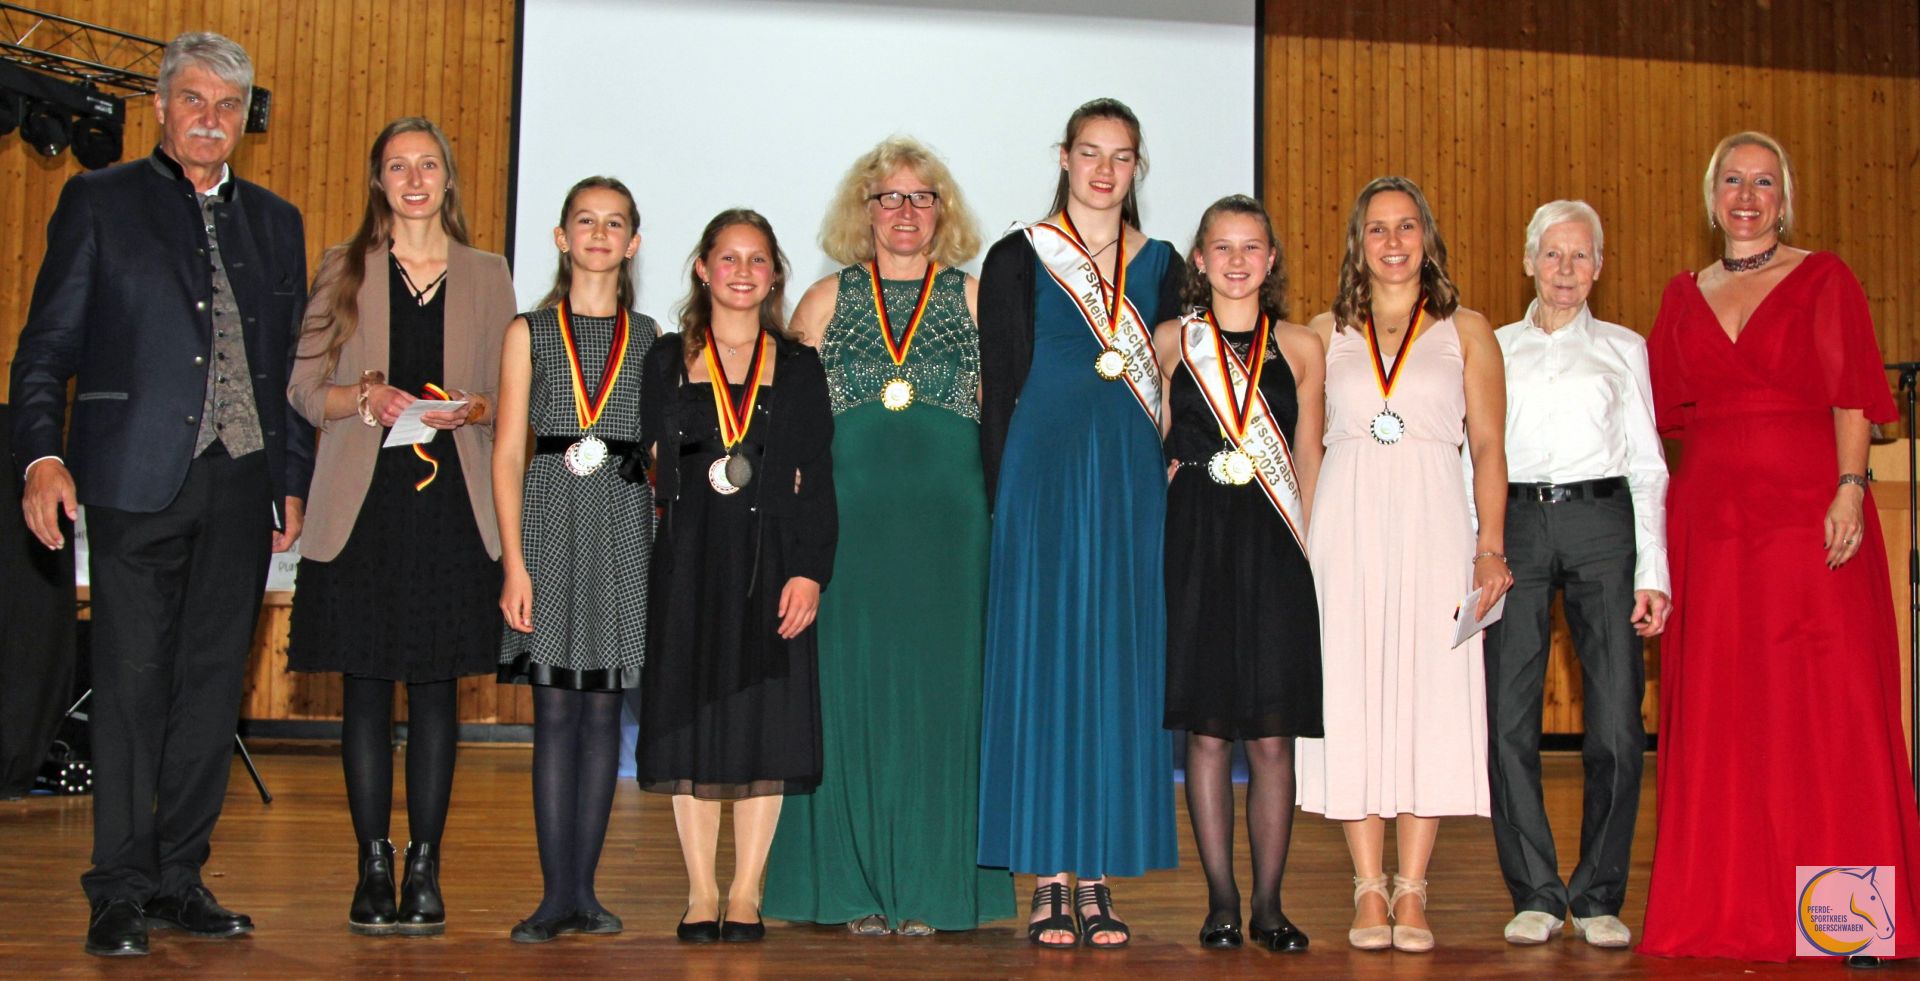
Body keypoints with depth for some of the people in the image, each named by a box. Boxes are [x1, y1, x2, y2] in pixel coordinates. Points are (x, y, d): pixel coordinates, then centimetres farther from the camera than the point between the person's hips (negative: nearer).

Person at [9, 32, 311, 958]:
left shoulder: (275, 221, 17)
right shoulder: (98, 202, 6)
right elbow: (47, 344, 1)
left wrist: (293, 481, 12)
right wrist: (41, 453, -12)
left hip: (240, 488, 4)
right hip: (138, 480, -4)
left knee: (212, 683, 6)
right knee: (131, 682, -3)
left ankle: (180, 878, 16)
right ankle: (120, 890, 5)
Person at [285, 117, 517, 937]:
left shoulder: (487, 276, 12)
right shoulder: (344, 270, 10)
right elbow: (304, 388, 6)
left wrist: (470, 408, -10)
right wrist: (366, 398, -13)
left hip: (453, 505, 0)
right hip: (363, 504, 0)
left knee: (437, 685, 1)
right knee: (366, 685, 0)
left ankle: (425, 869, 7)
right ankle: (373, 868, 8)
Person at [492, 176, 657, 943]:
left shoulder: (649, 339, 11)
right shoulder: (530, 332, 7)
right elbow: (508, 454, 3)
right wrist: (514, 560, -6)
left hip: (625, 522, 1)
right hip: (551, 519, -1)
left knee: (603, 707, 2)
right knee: (556, 710, -4)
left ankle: (583, 887, 8)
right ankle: (556, 894, 0)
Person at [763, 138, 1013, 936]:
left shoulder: (977, 300, 10)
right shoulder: (825, 301, 11)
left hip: (950, 522, 0)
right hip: (848, 519, 0)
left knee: (940, 688, 1)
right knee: (850, 686, 0)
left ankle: (929, 888, 9)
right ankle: (856, 888, 8)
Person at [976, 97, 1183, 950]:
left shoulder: (1159, 267, 12)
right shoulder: (1019, 259, 3)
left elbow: (1177, 388, 14)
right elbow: (999, 388, 0)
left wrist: (1171, 474, 1)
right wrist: (1002, 502, -6)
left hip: (1132, 482, 3)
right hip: (1044, 473, -3)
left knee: (1119, 668, 3)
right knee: (1042, 660, -3)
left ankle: (1099, 880, 9)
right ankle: (1047, 884, 3)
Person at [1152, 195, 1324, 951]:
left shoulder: (1301, 348, 9)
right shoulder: (1171, 341, 7)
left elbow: (1308, 464, 10)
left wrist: (1312, 554, 4)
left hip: (1275, 548, 1)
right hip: (1195, 543, 0)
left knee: (1273, 736, 0)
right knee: (1207, 731, 1)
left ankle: (1268, 903, 9)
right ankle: (1221, 900, 10)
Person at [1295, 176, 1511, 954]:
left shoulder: (1466, 331, 10)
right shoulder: (1325, 333, 13)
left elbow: (1488, 448, 6)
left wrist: (1490, 549, -4)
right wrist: (1294, 541, 2)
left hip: (1432, 524, -1)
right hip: (1346, 526, 1)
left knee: (1428, 694, -3)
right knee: (1351, 695, -1)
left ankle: (1412, 891, 3)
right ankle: (1369, 889, 5)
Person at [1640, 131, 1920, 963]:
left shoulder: (1823, 279, 5)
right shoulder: (1684, 295, 15)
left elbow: (1852, 395, -4)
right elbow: (1660, 408, 14)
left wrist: (1849, 488, -15)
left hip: (1806, 508, -3)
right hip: (1709, 514, 4)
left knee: (1823, 700, -4)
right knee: (1718, 713, 4)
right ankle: (1725, 905, 12)